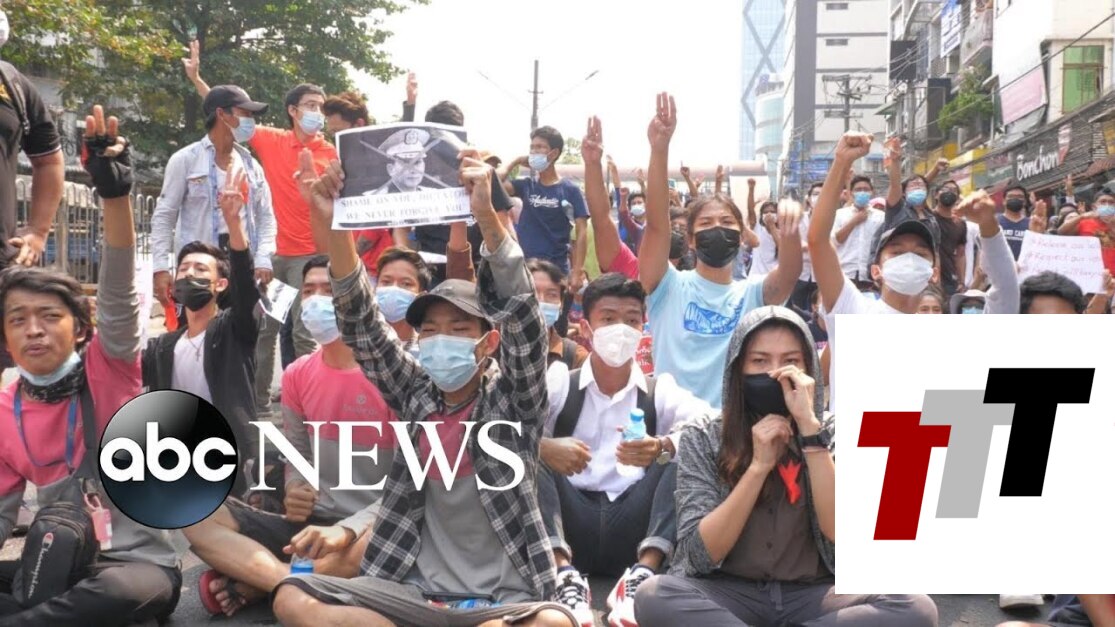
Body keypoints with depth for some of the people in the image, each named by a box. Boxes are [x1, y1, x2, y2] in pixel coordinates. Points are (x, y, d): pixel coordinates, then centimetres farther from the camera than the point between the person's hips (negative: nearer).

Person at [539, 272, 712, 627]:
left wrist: (662, 447, -28)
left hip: (633, 534, 0)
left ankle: (641, 575, -27)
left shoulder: (660, 391, 12)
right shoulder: (558, 386, 12)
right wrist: (543, 446, -24)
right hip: (572, 531, 0)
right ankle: (565, 572, -30)